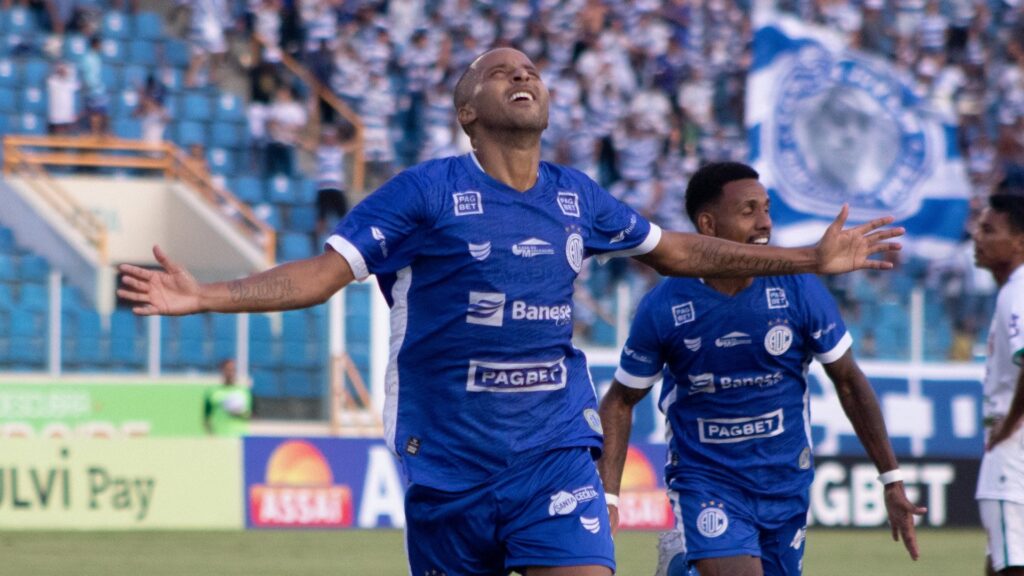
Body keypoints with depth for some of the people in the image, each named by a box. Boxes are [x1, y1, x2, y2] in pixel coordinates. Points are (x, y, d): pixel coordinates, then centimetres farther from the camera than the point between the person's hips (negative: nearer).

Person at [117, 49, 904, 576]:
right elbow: (321, 273, -10)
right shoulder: (426, 191, -6)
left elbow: (673, 251, 23)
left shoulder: (575, 196, 8)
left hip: (556, 452, 3)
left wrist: (812, 259, 25)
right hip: (448, 459, -2)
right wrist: (204, 297, -25)